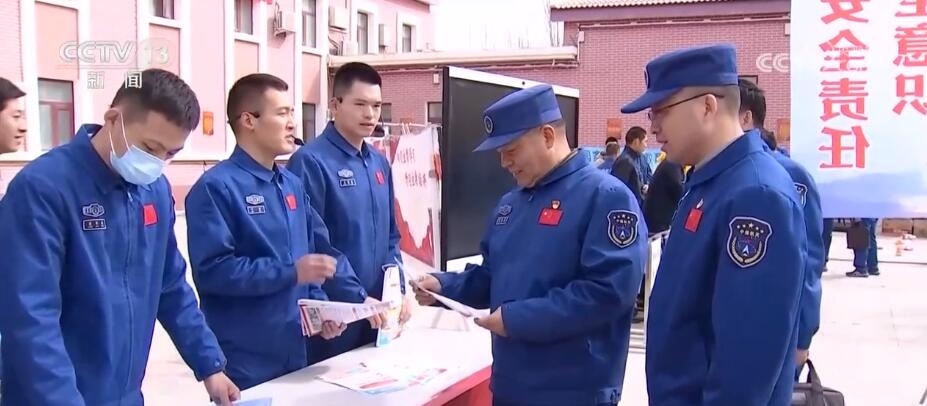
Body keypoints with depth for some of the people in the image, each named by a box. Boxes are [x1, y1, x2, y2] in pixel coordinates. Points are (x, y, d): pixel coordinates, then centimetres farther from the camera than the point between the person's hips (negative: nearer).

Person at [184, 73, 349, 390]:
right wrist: (290, 272, -22)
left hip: (294, 353, 8)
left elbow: (316, 250, 15)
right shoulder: (216, 187, -14)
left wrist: (319, 305, -1)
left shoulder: (292, 184, 11)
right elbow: (212, 270, -22)